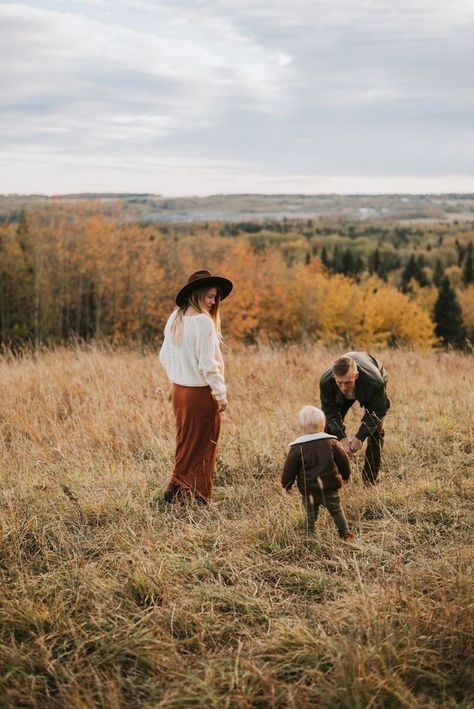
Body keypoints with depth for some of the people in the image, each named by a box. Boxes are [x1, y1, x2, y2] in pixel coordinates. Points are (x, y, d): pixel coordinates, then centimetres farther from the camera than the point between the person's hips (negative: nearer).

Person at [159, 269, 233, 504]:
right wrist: (220, 393, -15)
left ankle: (176, 487, 19)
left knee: (185, 442, 19)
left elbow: (164, 356, 12)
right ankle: (200, 498, 10)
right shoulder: (203, 321, -18)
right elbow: (207, 363, -21)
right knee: (202, 447, 5)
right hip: (201, 392, -7)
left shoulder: (174, 318, 5)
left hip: (179, 389, 7)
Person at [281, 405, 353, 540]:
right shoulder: (331, 442, -6)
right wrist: (346, 475, 22)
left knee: (310, 515, 14)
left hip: (308, 489, -1)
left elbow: (289, 468, -7)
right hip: (330, 487, 1)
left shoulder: (297, 448, -12)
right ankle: (345, 534, 25)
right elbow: (343, 460, 4)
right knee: (337, 511, 18)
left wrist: (286, 484, 10)